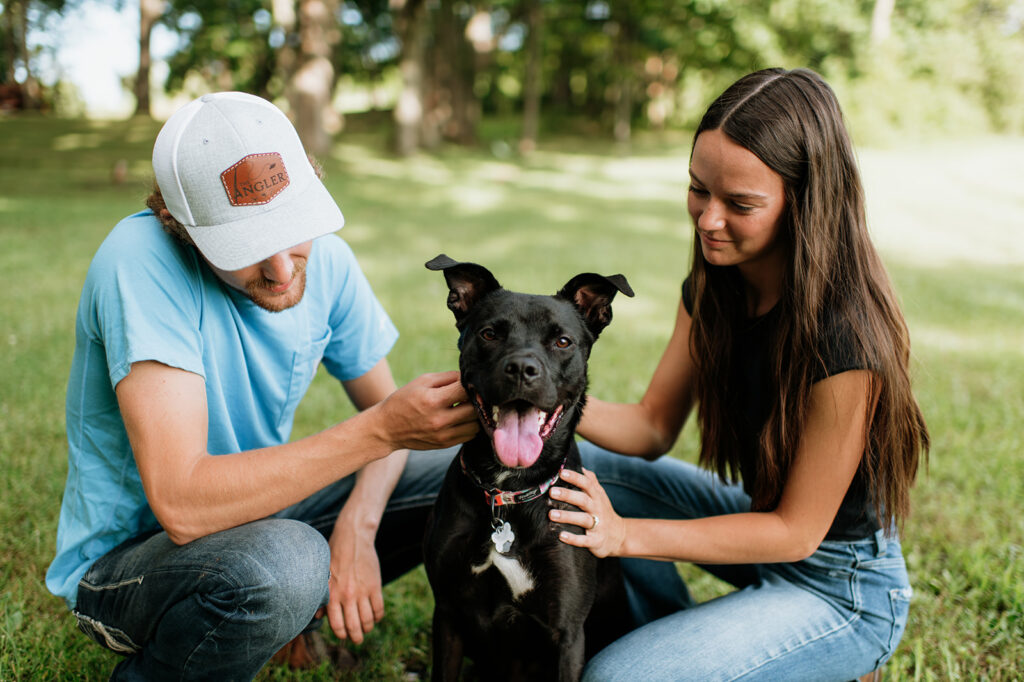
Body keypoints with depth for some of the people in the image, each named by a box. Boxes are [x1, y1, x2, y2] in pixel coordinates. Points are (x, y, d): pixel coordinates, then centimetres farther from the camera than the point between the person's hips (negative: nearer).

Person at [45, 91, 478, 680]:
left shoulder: (325, 256, -10)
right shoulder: (141, 261, -29)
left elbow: (380, 402, 2)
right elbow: (181, 503, -36)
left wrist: (356, 526, -18)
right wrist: (382, 429, -38)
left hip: (257, 507, 6)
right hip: (122, 558, -6)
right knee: (285, 563, -38)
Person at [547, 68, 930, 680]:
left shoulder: (845, 336, -31)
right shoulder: (714, 288, -7)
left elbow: (795, 531, -23)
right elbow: (654, 425, -3)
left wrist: (626, 534, -29)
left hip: (842, 591, -7)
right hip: (767, 517, 8)